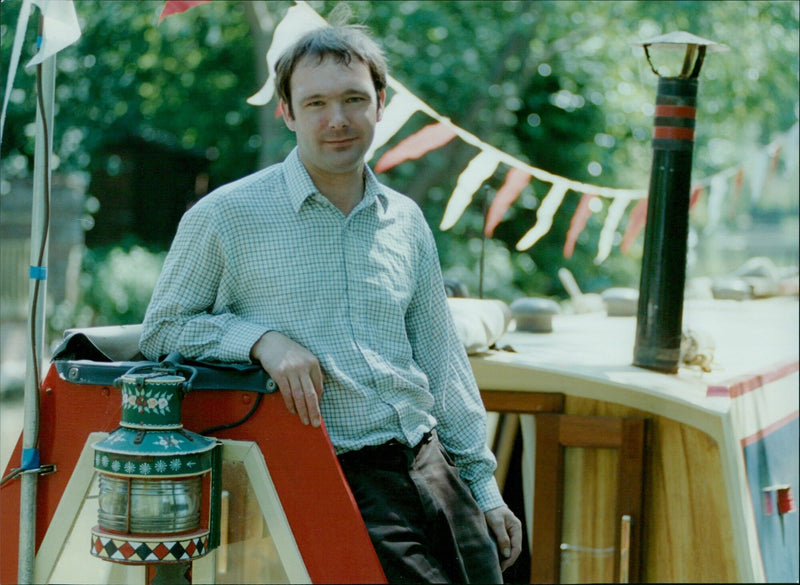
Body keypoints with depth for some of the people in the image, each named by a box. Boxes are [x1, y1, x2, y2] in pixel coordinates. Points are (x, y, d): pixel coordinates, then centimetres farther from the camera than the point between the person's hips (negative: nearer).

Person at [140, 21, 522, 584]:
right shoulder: (225, 217, -1)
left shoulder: (406, 221, 13)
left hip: (429, 461, 5)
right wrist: (263, 338, -13)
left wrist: (484, 486, 18)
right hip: (331, 477, -5)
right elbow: (161, 329, 5)